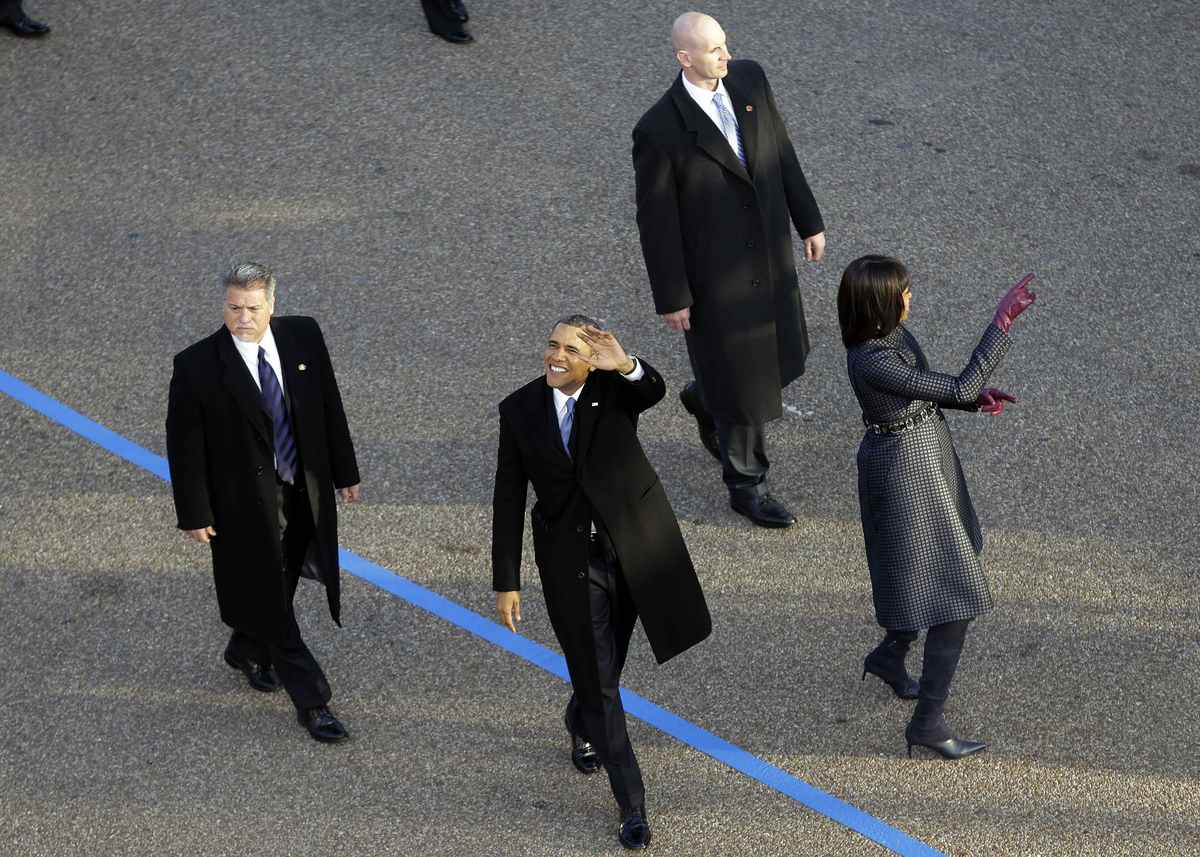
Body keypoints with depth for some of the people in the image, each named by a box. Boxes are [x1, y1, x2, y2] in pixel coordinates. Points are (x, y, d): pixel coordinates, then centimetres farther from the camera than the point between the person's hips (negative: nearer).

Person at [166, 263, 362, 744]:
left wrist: (344, 471, 8)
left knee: (280, 582, 20)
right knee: (270, 597, 1)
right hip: (245, 501, -4)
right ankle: (311, 701, 10)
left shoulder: (303, 337, -6)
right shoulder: (197, 366, -17)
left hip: (306, 490, 4)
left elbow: (330, 406, 4)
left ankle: (247, 651, 47)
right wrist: (194, 514, -11)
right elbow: (184, 446, -11)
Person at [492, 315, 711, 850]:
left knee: (606, 661, 19)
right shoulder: (520, 410, -6)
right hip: (570, 560, 0)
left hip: (634, 545, 0)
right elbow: (508, 500, -2)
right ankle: (632, 807, 10)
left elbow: (654, 391, -34)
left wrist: (626, 366, -57)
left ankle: (581, 725, 54)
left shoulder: (617, 388, -9)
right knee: (598, 677, 1)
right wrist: (506, 581, -2)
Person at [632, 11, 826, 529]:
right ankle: (746, 485, 31)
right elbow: (656, 220, -17)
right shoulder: (660, 131, -27)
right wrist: (671, 299, -10)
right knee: (742, 380, 9)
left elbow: (781, 151, 4)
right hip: (715, 273, -6)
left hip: (769, 251, 6)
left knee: (782, 358, 22)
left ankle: (705, 400, 52)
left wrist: (809, 221, 10)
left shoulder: (749, 78, -10)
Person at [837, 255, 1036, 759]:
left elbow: (924, 388, 10)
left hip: (924, 455, 9)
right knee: (954, 598, -2)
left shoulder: (887, 330, -5)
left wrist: (978, 397, -7)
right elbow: (959, 389, -29)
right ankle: (928, 722, 7)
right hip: (907, 472, -9)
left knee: (939, 567, 29)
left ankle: (889, 655, 49)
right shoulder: (872, 363, -33)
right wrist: (1003, 320, -31)